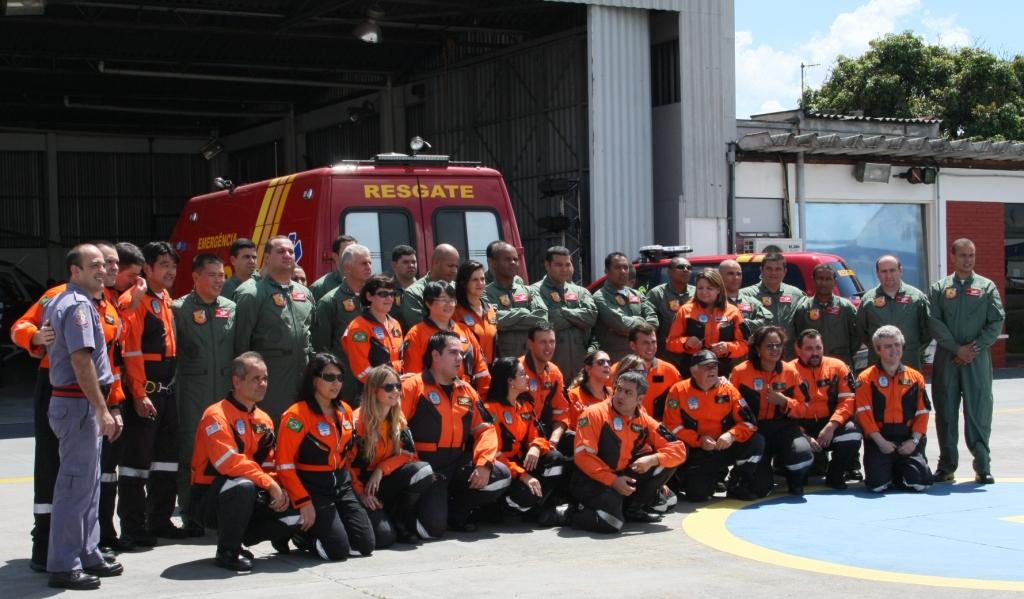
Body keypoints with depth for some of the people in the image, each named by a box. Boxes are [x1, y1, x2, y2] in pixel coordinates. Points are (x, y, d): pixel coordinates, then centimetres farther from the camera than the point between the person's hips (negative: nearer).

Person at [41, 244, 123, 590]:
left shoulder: (58, 303, 16)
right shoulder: (79, 305, -15)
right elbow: (81, 360, -23)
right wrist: (102, 411, -23)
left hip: (68, 402, 11)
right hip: (80, 404, -11)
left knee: (88, 484, 16)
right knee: (76, 484, -7)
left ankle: (87, 556, 23)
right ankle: (63, 567, -3)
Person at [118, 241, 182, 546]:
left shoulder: (166, 299, 15)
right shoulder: (134, 300, -12)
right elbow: (131, 351, -17)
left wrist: (171, 382, 18)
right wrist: (140, 394, -20)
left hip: (167, 391, 9)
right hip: (144, 393, -9)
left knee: (167, 457, 13)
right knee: (137, 458, -3)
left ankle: (160, 519, 23)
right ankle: (133, 526, 3)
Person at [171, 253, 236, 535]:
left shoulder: (231, 308, 11)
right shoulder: (179, 309, 1)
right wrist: (175, 386, -8)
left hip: (226, 392, 3)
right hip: (192, 393, -3)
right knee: (190, 452, -1)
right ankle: (190, 515, 5)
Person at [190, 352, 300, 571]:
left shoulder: (264, 420, 10)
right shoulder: (217, 415, -15)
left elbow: (269, 465, 12)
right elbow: (229, 462, -26)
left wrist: (279, 490, -9)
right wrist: (270, 484, -24)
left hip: (251, 500, 7)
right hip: (208, 500, -7)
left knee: (294, 515, -9)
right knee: (243, 485, -38)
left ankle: (239, 538, 10)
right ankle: (227, 551, -18)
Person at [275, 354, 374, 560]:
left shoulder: (345, 411, 7)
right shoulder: (296, 415, -15)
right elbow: (285, 466, -17)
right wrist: (304, 502, -18)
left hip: (342, 485, 7)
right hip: (312, 488, -7)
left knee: (366, 545, -1)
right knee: (339, 550, -15)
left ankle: (327, 527, 22)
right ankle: (302, 533, 12)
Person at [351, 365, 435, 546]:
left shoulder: (398, 419, 3)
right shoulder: (358, 420, -15)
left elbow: (408, 453, -1)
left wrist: (381, 470, -15)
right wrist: (361, 493, -15)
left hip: (385, 481, 6)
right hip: (362, 485, -6)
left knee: (424, 471, -23)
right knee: (384, 537, -26)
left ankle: (399, 521, -6)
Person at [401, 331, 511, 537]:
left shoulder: (466, 390, 13)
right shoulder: (413, 387, -6)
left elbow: (485, 428, 11)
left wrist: (484, 463, -6)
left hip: (458, 464, 6)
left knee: (501, 474, -12)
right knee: (433, 528, -21)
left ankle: (455, 510, 7)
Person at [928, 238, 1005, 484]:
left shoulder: (987, 287, 9)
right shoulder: (939, 288, 9)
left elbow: (997, 321, 2)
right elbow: (935, 323, -1)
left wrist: (975, 347, -10)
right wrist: (957, 349, -11)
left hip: (978, 360, -1)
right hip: (947, 360, 1)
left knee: (979, 413, -2)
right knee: (946, 412, 3)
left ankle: (983, 466, 4)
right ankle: (947, 465, 10)